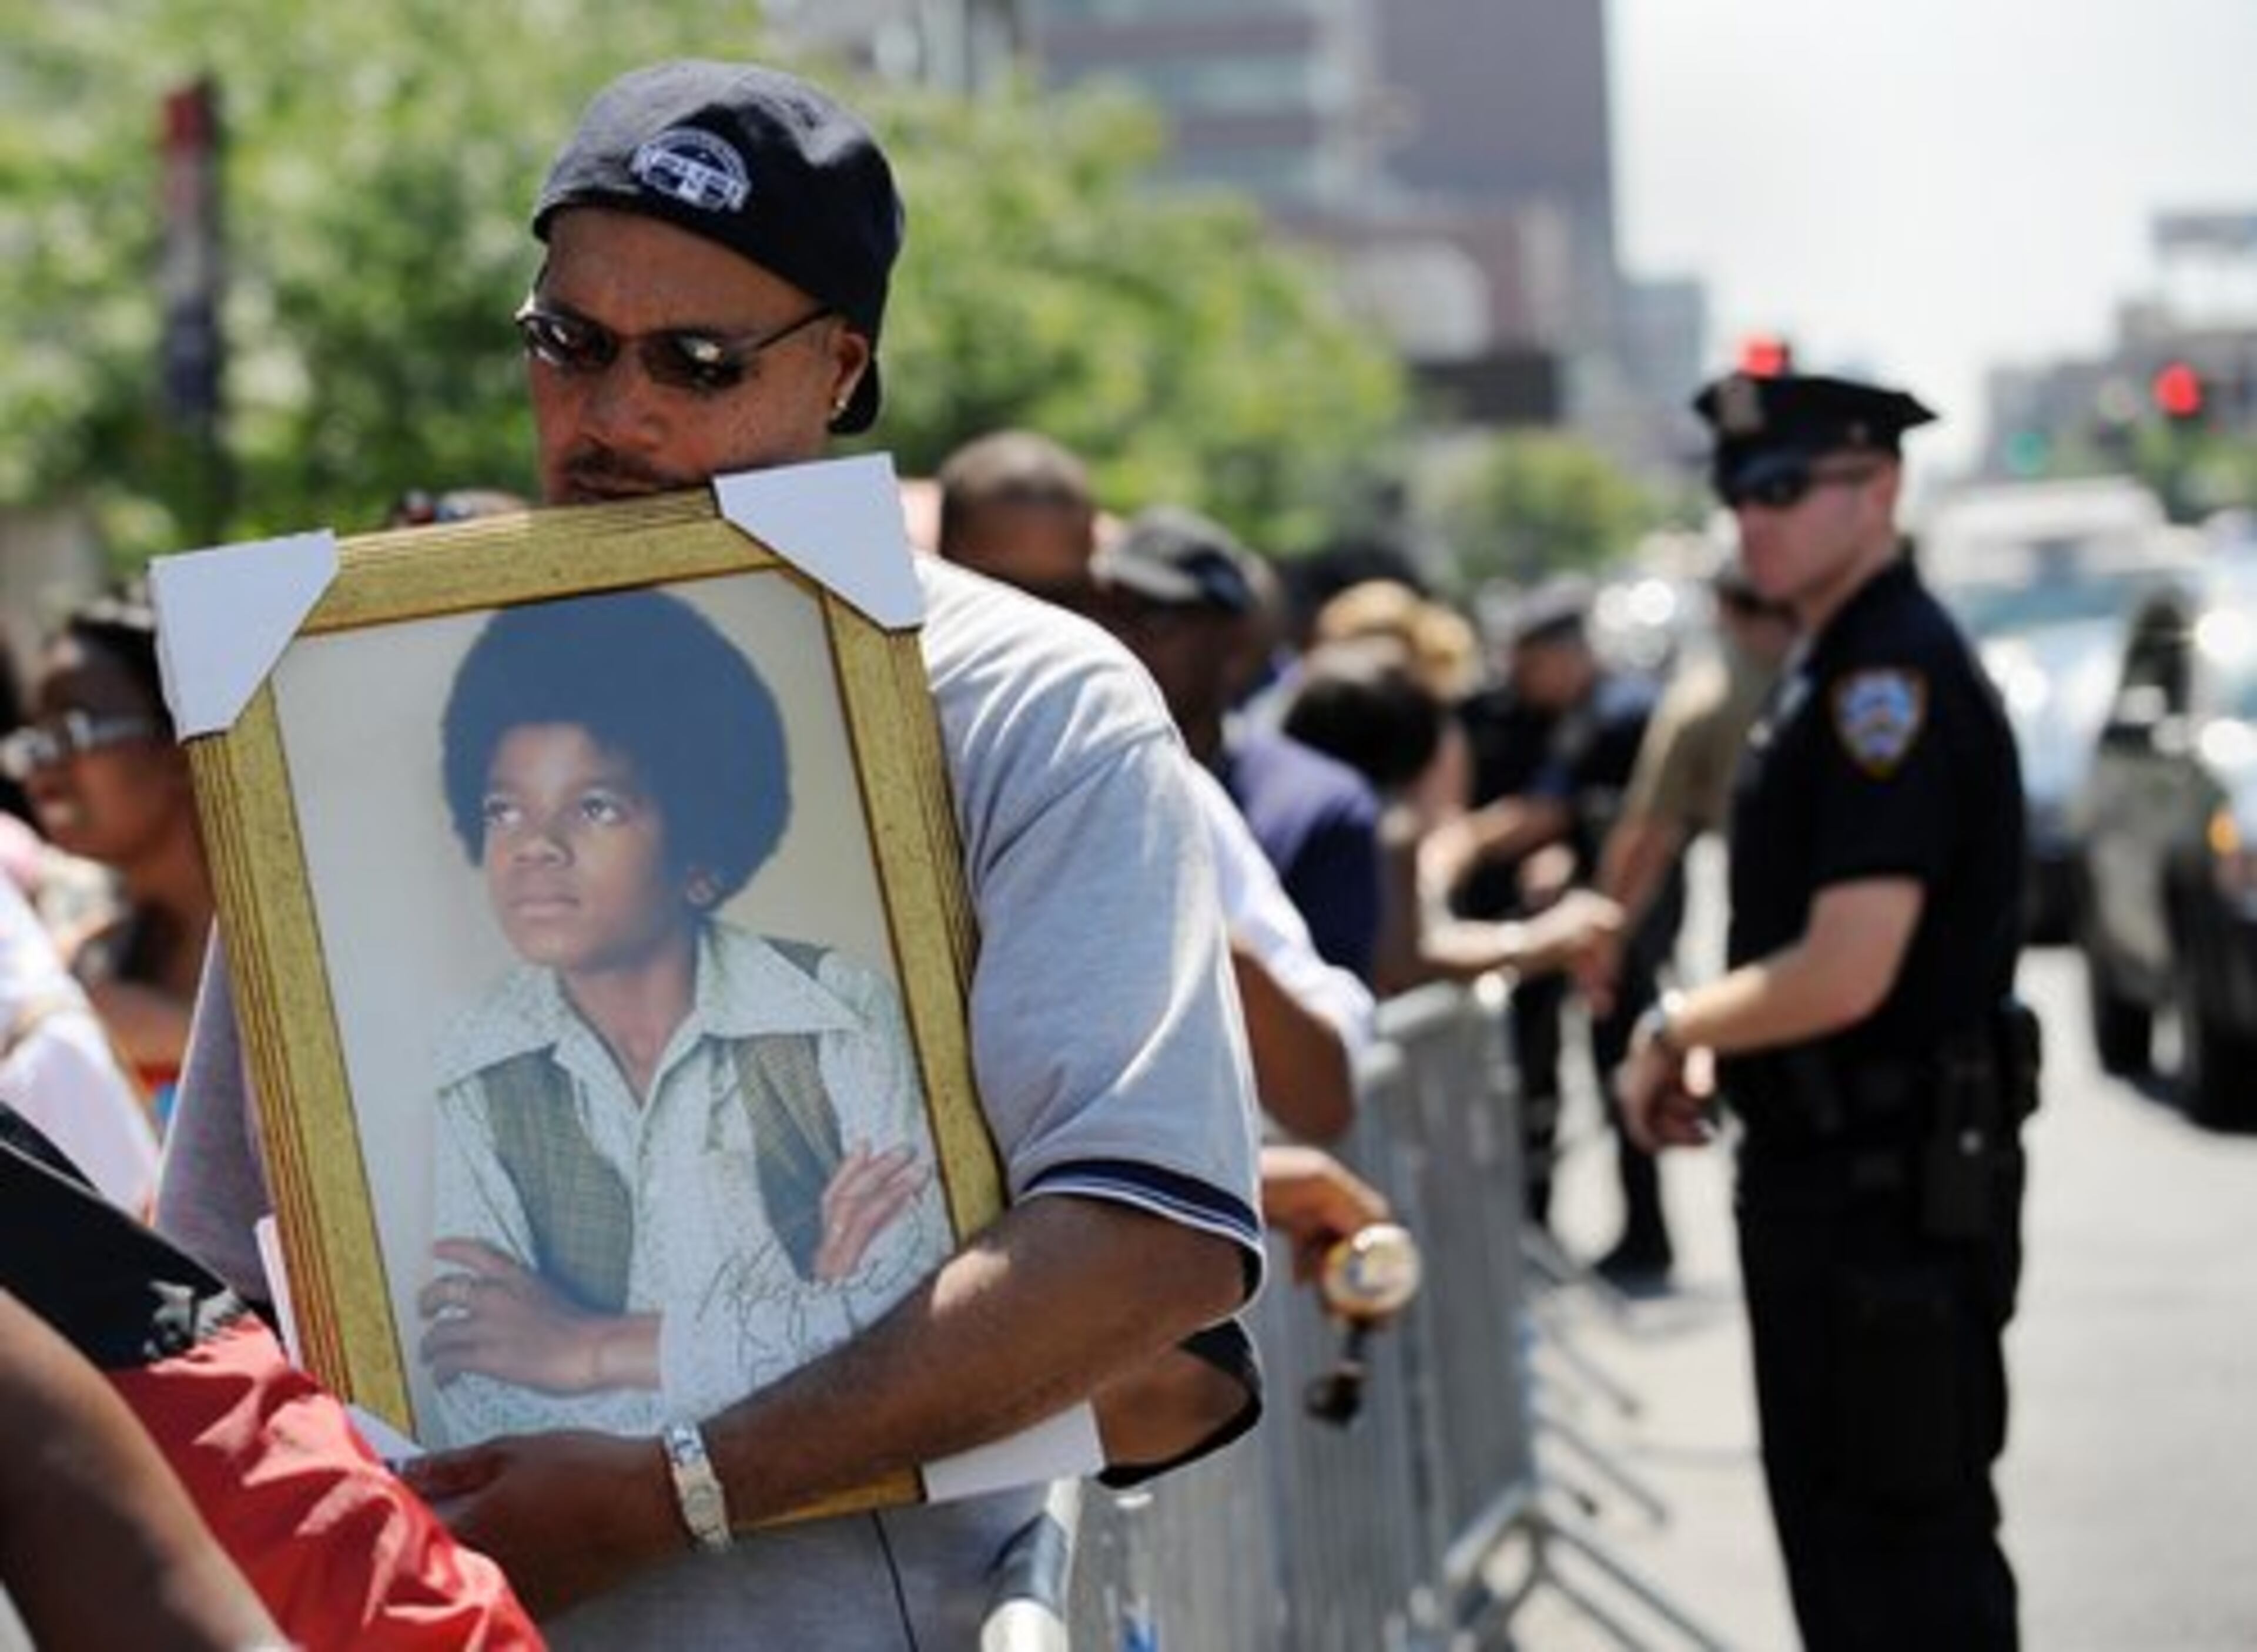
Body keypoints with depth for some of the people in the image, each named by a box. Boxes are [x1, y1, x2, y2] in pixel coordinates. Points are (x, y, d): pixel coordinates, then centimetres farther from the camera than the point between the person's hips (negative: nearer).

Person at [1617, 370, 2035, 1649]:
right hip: (1826, 1167, 10)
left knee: (1910, 1543, -3)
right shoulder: (1835, 670, 13)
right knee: (1832, 1524, 18)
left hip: (1896, 1186, -10)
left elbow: (1847, 974, -25)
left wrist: (1674, 1030, -10)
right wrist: (1712, 1048, 7)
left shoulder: (1893, 679, -18)